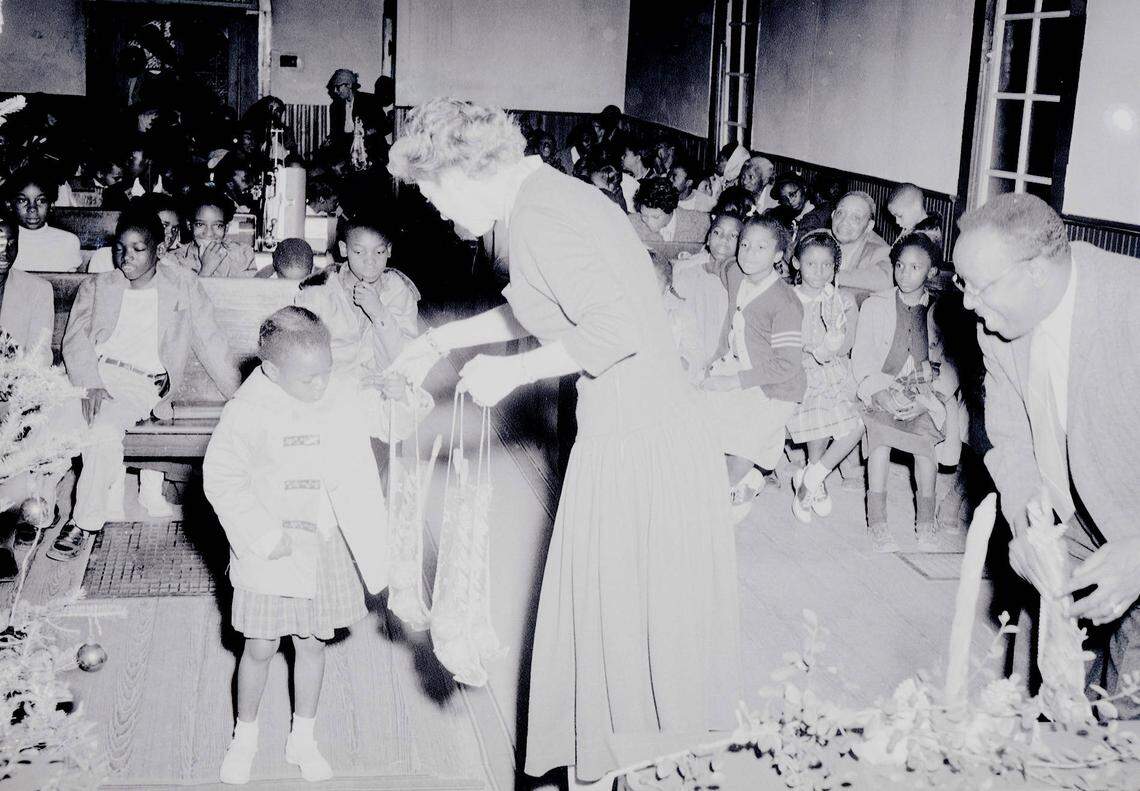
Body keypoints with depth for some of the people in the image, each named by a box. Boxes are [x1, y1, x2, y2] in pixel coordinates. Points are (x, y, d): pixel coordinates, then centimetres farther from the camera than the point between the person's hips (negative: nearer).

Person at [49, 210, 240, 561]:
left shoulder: (183, 286, 12)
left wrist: (238, 396, 5)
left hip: (143, 382, -3)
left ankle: (85, 521, -20)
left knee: (104, 430, -31)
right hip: (94, 373, 3)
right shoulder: (97, 287, 15)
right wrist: (91, 384, -15)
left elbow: (210, 341, 11)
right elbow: (76, 339, 4)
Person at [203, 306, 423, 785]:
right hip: (270, 548, -3)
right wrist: (264, 536, -17)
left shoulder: (341, 396, -7)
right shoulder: (249, 410, -20)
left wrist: (404, 402, -19)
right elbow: (220, 478, -16)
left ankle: (302, 739, 33)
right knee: (260, 648, 9)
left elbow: (389, 422, 3)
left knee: (312, 644, 15)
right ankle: (244, 737, 32)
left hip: (325, 548, 4)